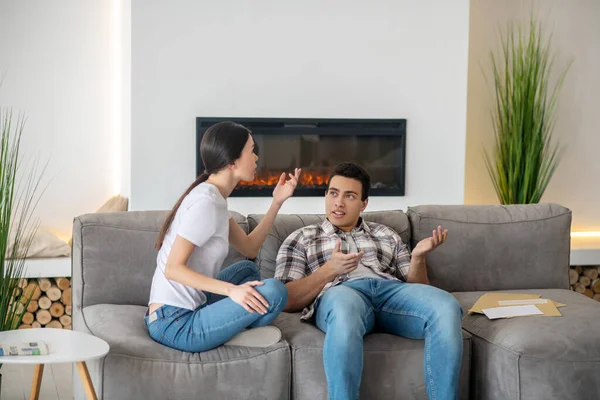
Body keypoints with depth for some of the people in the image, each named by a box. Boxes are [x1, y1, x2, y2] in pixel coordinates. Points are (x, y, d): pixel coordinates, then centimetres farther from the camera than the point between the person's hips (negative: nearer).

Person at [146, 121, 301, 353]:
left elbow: (249, 248, 14)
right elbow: (173, 269, -22)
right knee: (275, 291, -18)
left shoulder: (213, 197, 11)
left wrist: (277, 202, 10)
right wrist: (231, 290, -28)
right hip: (175, 326, -10)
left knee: (247, 270, 26)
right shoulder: (206, 202, -17)